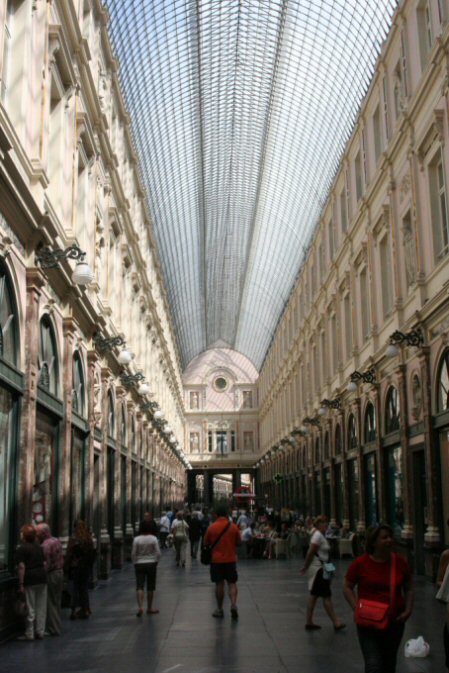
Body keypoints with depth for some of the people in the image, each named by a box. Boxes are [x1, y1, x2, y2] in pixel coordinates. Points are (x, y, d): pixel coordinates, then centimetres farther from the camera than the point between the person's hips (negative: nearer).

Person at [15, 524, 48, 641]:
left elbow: (21, 567, -15)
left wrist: (21, 584, -13)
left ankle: (29, 634, 7)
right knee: (41, 607, 10)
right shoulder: (38, 547, 13)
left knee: (31, 608, 0)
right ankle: (40, 632, 15)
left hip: (30, 580, -6)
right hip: (42, 577, 6)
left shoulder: (21, 549, -8)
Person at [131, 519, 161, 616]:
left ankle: (140, 607, -19)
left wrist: (135, 563, 10)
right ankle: (149, 608, 19)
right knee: (150, 587, 11)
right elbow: (158, 553, -7)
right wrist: (156, 562, 8)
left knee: (139, 587, -2)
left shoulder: (136, 539, -6)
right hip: (151, 564, 0)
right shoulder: (153, 539, -7)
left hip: (139, 564, 0)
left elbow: (133, 554, -4)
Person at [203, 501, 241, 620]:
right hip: (231, 560, 0)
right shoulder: (233, 527, -4)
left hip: (216, 560, 0)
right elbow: (238, 543, 5)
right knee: (232, 583, 8)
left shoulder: (211, 527, -6)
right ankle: (233, 604, -12)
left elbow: (206, 543, 4)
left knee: (219, 584, 8)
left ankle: (219, 609, 13)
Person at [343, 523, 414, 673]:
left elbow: (408, 589, 11)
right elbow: (347, 588, -1)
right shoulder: (360, 563, -10)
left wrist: (408, 610, -4)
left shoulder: (400, 563, -2)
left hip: (395, 621, 4)